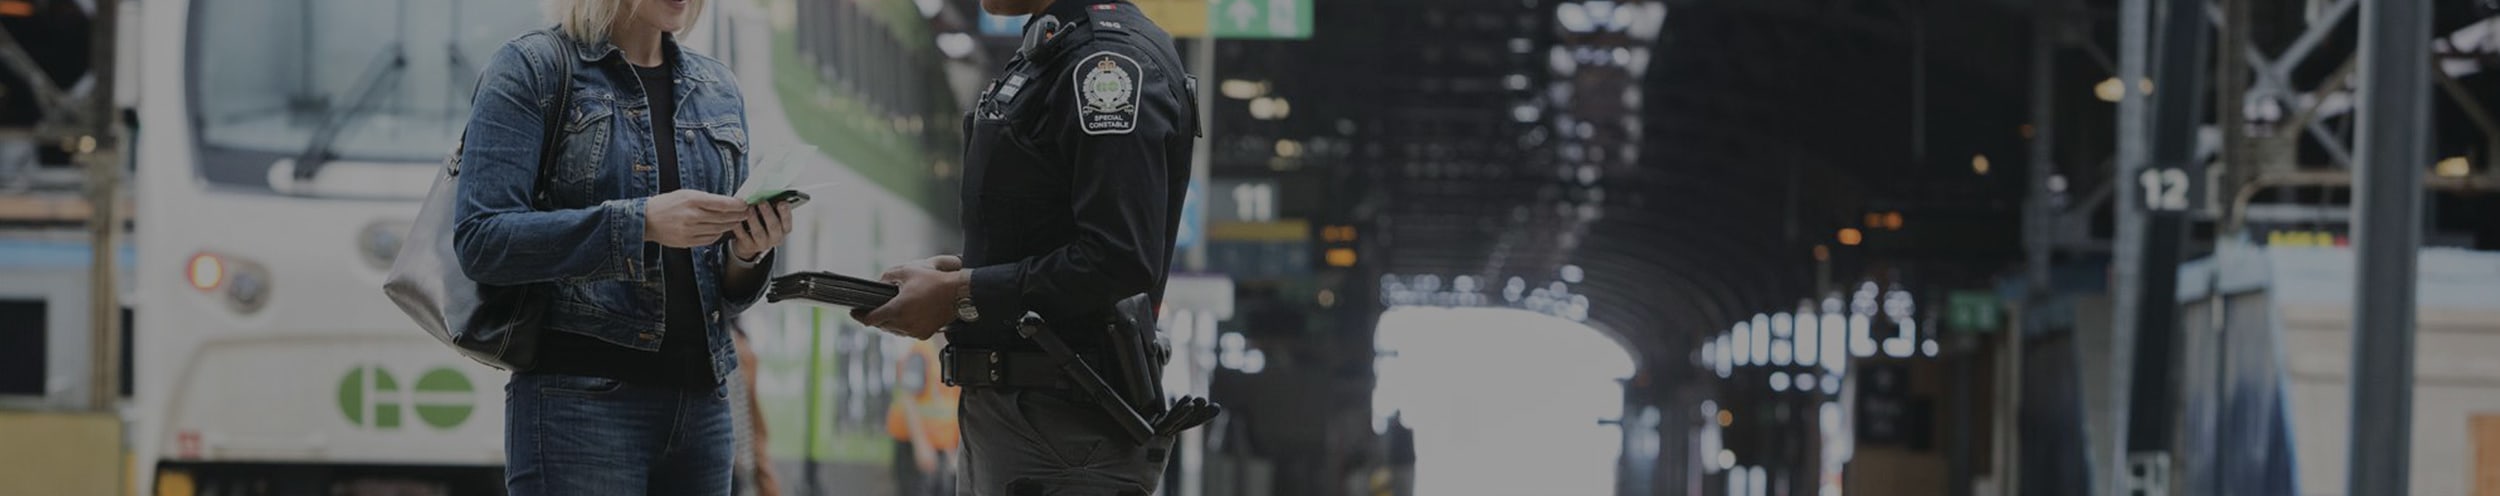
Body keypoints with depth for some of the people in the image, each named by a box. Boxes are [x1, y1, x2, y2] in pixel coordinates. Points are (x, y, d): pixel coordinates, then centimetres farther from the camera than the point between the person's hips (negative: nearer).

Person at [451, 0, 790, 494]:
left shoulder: (719, 89, 15)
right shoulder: (529, 70, 0)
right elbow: (481, 240, -12)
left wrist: (748, 254, -6)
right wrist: (641, 221, -21)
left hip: (701, 399, 5)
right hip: (580, 398, -5)